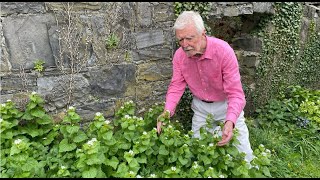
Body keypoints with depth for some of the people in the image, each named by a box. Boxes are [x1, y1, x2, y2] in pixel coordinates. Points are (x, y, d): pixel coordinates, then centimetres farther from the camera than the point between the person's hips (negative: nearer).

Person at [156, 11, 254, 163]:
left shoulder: (223, 50, -29)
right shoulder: (179, 55, -16)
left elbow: (235, 93, -29)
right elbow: (176, 86, -10)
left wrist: (230, 121, -45)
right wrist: (167, 111, -28)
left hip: (226, 104, -3)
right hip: (201, 107, 3)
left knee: (243, 154, 4)